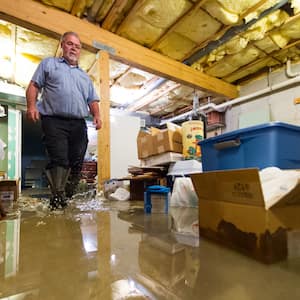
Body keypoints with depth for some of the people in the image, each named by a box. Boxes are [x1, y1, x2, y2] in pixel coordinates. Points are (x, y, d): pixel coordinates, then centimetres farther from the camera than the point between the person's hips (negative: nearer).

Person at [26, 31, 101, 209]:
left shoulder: (85, 76, 27)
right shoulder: (48, 64, 18)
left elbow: (92, 100, 20)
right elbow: (34, 85, 9)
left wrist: (96, 115, 0)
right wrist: (32, 106, -8)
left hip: (79, 124, 4)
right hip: (54, 121, -3)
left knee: (77, 163, -1)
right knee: (59, 160, -15)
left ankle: (69, 198, 10)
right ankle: (57, 198, -9)